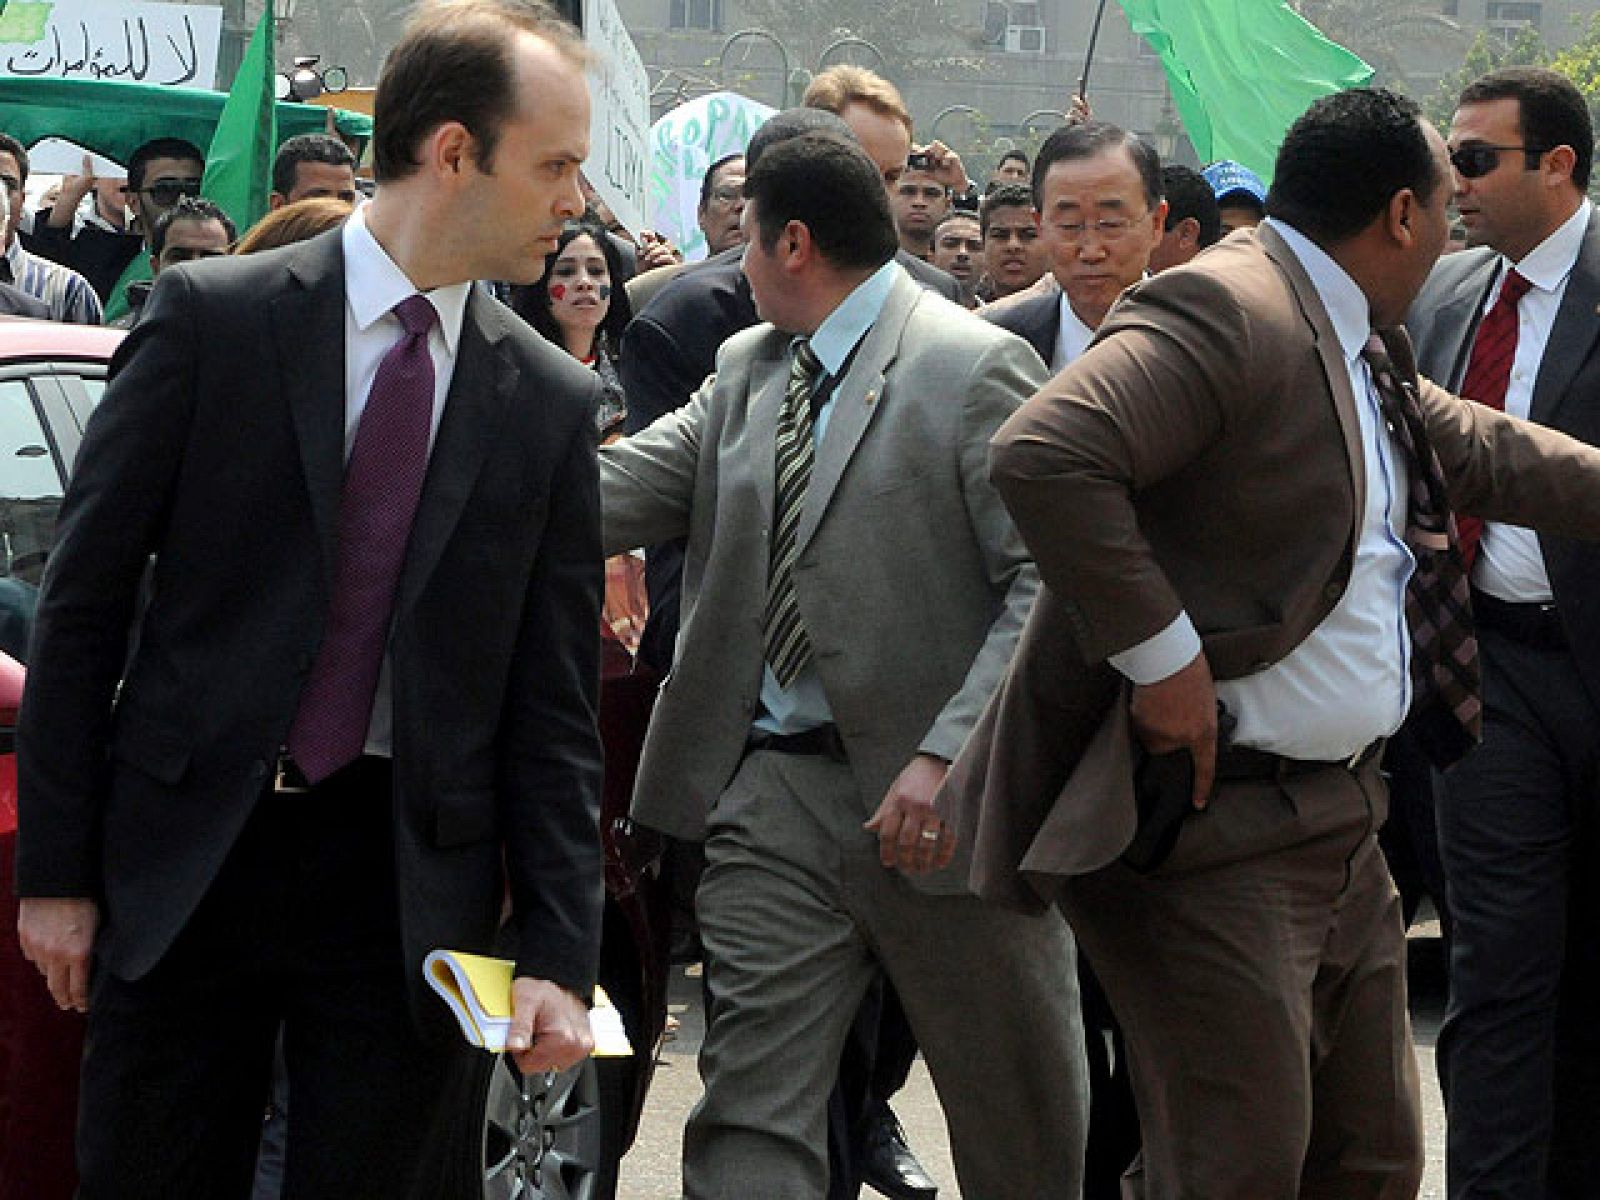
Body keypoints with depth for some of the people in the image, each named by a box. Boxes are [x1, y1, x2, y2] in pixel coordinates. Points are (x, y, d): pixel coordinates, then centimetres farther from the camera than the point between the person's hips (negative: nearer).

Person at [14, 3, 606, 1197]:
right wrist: (56, 868, -3)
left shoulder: (552, 401, 4)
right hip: (188, 855, -2)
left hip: (412, 876, 2)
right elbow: (83, 601, -1)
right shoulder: (214, 317, -4)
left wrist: (559, 953, -2)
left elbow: (554, 700, 5)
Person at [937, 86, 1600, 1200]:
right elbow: (1043, 453, -31)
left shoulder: (1359, 341, 14)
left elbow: (1486, 454, 28)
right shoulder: (1226, 313, -19)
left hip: (1341, 815, 10)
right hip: (1217, 821, -10)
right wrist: (1161, 652, -27)